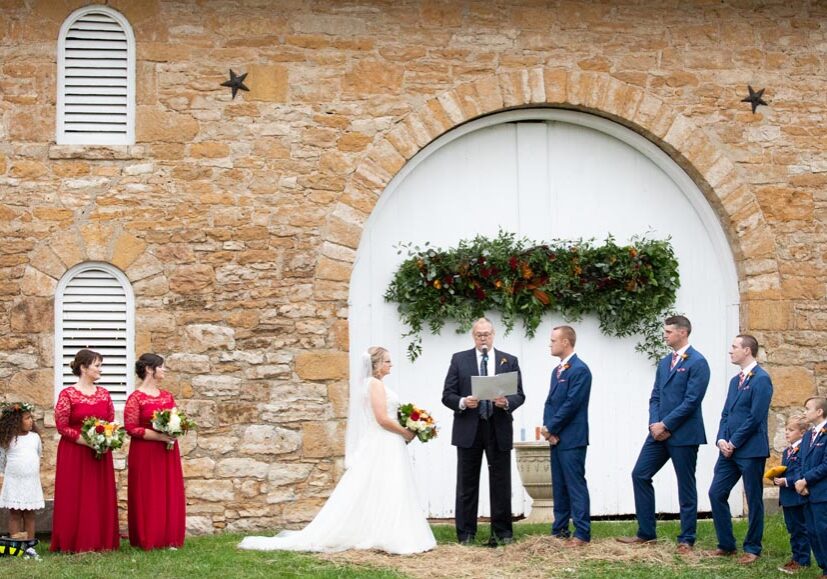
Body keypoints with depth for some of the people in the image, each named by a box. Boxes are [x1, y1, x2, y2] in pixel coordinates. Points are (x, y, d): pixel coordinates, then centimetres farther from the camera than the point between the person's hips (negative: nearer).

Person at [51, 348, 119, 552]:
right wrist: (85, 440, -17)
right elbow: (62, 426, -9)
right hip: (74, 453, -5)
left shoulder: (104, 394, 8)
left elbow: (111, 423, 13)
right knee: (75, 498, -3)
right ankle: (75, 542, 3)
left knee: (100, 498, 5)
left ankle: (101, 541, 11)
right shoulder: (67, 394, -7)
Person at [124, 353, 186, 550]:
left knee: (169, 495, 5)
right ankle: (147, 540, 3)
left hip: (168, 453, 6)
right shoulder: (136, 398, -7)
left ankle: (168, 539, 12)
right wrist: (158, 435, -18)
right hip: (145, 454, -6)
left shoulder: (167, 396, 13)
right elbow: (131, 428, -13)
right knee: (148, 497, -3)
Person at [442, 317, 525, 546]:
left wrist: (507, 402, -17)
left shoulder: (509, 361, 8)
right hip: (469, 429, 0)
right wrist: (462, 402, -18)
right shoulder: (459, 359, 6)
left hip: (499, 430, 0)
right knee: (467, 484, 3)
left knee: (501, 483, 3)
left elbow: (519, 395, 4)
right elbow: (447, 395, 2)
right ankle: (466, 533, 8)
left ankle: (502, 532, 10)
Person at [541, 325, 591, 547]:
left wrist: (551, 428, -11)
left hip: (571, 439, -9)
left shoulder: (580, 370, -12)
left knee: (575, 485, -8)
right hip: (556, 438, 9)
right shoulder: (557, 371, 17)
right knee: (559, 486, 11)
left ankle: (582, 533, -6)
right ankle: (559, 530, 17)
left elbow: (571, 404, -17)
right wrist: (548, 429, 0)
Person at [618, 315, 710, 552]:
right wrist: (654, 424, -4)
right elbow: (655, 397, 13)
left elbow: (692, 401, -17)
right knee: (640, 475, 6)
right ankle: (646, 532, 14)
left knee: (686, 486, 1)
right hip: (659, 432, 8)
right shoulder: (664, 362, 15)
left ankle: (686, 539, 10)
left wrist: (666, 425, -15)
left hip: (683, 434, -8)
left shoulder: (697, 362, -10)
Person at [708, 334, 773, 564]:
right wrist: (722, 440, -1)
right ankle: (726, 544, 15)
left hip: (751, 450, -8)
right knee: (716, 494, 5)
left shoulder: (761, 379, -11)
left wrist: (734, 443, -13)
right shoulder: (736, 380, 16)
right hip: (730, 449, 8)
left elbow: (755, 417, -16)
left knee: (754, 500, 2)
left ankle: (752, 549, 12)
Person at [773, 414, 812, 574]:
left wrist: (786, 481, -23)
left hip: (798, 496, -9)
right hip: (786, 497, 9)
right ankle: (796, 557, 25)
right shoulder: (786, 452, 15)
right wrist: (776, 479, 0)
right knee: (792, 529, 16)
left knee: (800, 529, -1)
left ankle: (802, 560, 6)